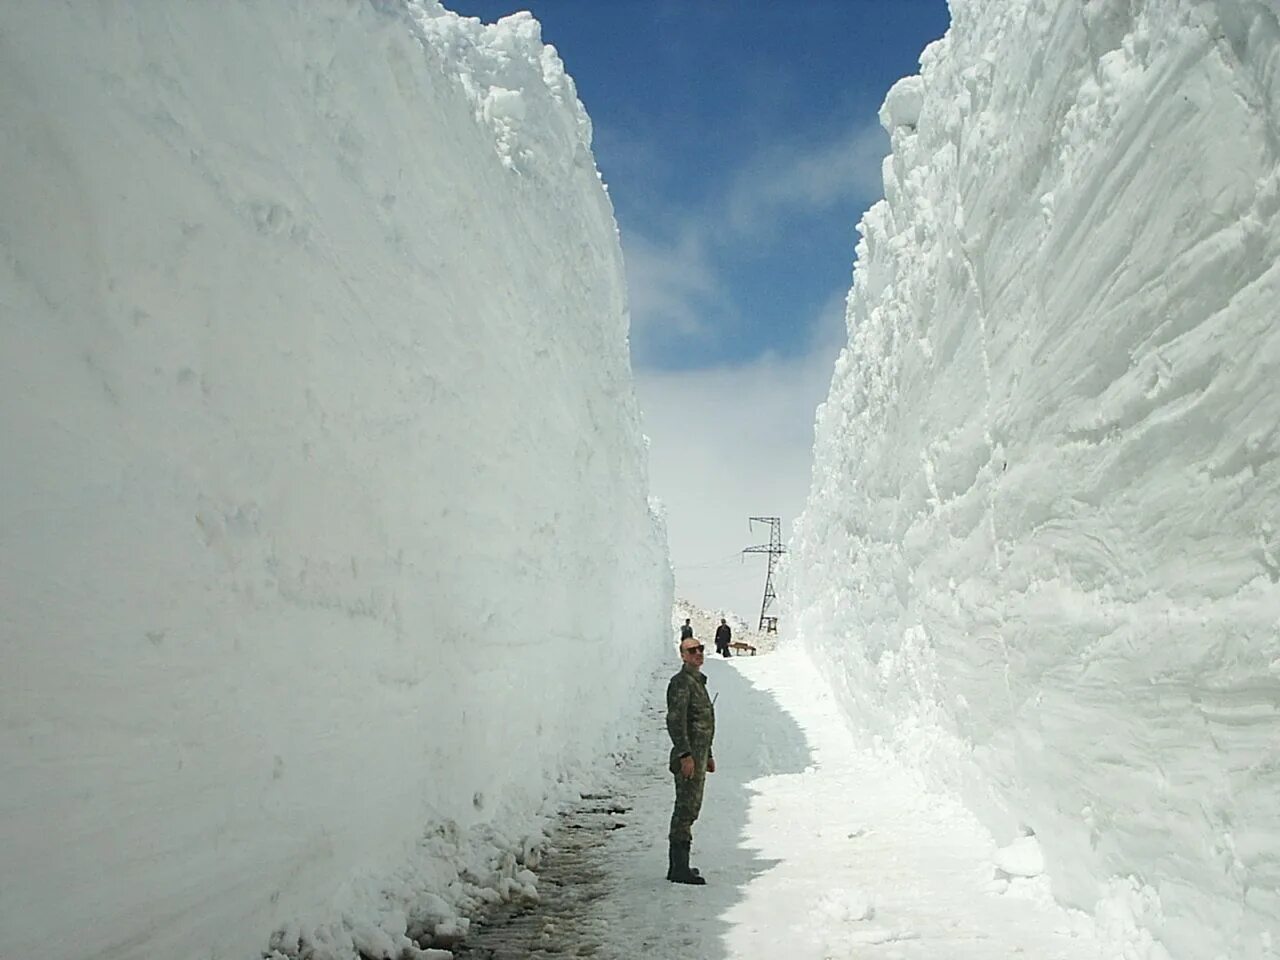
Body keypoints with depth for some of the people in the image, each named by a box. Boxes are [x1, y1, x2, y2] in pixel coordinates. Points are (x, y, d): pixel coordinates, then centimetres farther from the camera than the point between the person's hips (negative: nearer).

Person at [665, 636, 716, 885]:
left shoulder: (698, 681, 19)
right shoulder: (681, 682, -12)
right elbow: (675, 721, -21)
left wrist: (708, 755, 26)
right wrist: (685, 755, -26)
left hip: (699, 753, 10)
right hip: (688, 755, -10)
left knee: (689, 809, 13)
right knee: (686, 809, -10)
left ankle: (678, 864, 19)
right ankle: (679, 868, -8)